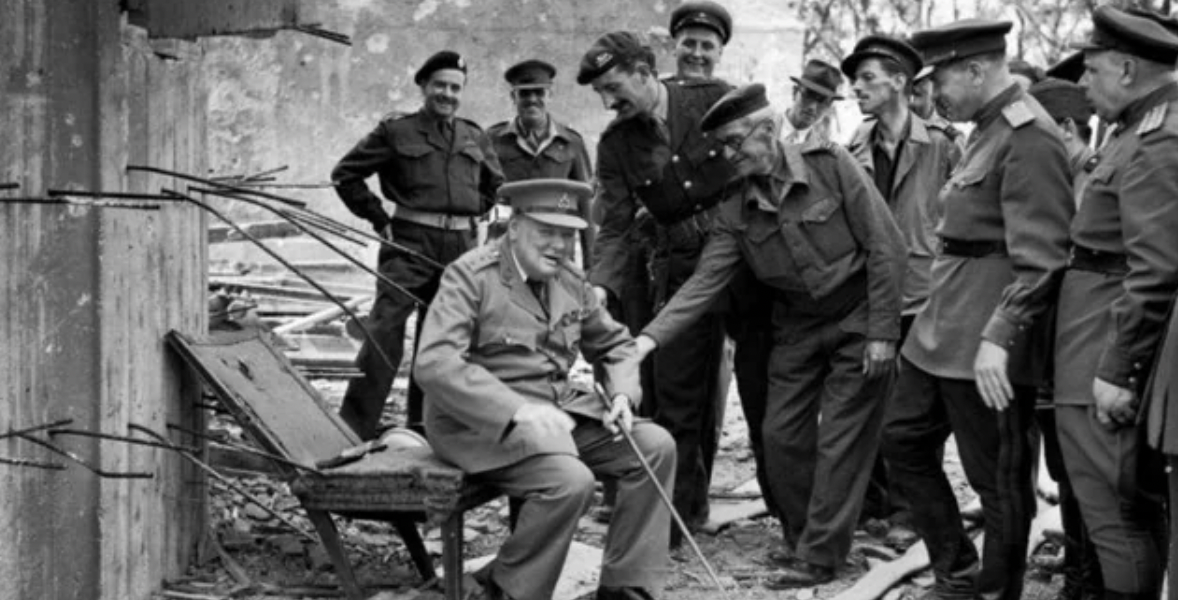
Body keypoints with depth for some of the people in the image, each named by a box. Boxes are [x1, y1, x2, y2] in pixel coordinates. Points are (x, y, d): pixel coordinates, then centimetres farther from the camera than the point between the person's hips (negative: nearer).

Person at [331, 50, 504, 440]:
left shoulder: (475, 139, 14)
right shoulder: (396, 132, 2)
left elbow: (496, 186, 28)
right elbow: (345, 174, 4)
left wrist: (468, 214, 13)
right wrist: (379, 218, 0)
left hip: (461, 246, 5)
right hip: (411, 241, -5)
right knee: (385, 330, -14)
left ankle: (423, 426, 20)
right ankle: (354, 427, -13)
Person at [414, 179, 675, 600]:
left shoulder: (571, 282, 10)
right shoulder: (471, 275, -12)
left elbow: (613, 344, 24)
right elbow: (433, 363, -24)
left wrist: (622, 395, 1)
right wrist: (517, 411, -32)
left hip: (556, 410, 8)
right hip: (483, 421, -8)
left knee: (656, 446, -8)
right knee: (571, 481, -31)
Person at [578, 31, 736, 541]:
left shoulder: (715, 99, -6)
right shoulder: (615, 145, 0)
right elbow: (614, 228, -3)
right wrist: (600, 287, -20)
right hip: (680, 267, 2)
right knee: (678, 398, 0)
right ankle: (676, 516, 9)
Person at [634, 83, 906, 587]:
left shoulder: (830, 166, -17)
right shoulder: (735, 211, -4)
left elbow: (885, 247, -15)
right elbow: (704, 282, -9)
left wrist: (882, 333, -17)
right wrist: (648, 339, -22)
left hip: (858, 323, -5)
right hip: (797, 331, 5)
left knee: (840, 441, -4)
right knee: (782, 435, 4)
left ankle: (819, 556, 5)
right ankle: (801, 540, 22)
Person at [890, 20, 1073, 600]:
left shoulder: (1028, 138, -16)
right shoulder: (985, 132, 13)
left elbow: (1038, 258, -22)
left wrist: (998, 337, -27)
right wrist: (938, 317, 18)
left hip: (986, 345, -10)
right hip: (941, 331, 10)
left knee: (999, 481, 2)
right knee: (904, 442, 17)